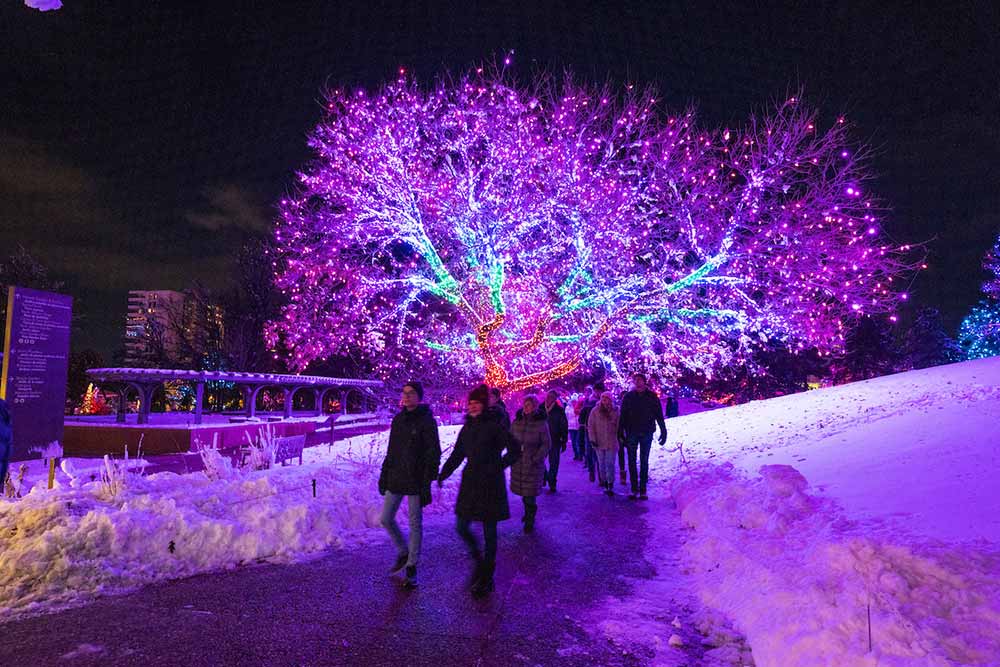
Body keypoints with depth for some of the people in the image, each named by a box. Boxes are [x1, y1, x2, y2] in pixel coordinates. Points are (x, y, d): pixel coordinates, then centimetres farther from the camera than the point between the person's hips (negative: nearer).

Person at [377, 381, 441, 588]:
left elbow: (433, 454, -11)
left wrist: (427, 483, -16)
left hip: (415, 480, -6)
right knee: (386, 518, 7)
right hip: (395, 478, 6)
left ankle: (411, 567, 16)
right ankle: (403, 553, 30)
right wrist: (384, 475, 11)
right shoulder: (398, 419, 8)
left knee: (415, 523, 3)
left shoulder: (426, 421, -10)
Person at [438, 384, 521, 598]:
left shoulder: (494, 426, -11)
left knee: (489, 532, 3)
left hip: (490, 485, -6)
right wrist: (443, 474, 2)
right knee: (461, 528, 7)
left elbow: (515, 451, -11)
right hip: (470, 482, 6)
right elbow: (457, 454, 13)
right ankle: (479, 560, 32)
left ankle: (486, 579, 15)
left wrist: (496, 467, -15)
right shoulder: (467, 427, 8)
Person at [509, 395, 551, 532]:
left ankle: (530, 521, 12)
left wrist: (536, 459, -13)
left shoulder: (541, 423, -8)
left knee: (530, 494, -2)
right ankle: (528, 513, 35)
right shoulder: (517, 421, 3)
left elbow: (546, 444, -7)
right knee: (523, 491, 12)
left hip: (533, 464, -4)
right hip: (517, 463, 4)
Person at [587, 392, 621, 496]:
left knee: (610, 464, -2)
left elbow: (618, 426, 5)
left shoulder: (615, 412, 1)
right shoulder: (595, 411, 0)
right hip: (599, 442, 1)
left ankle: (610, 486, 0)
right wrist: (593, 439, -6)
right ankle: (604, 481, 24)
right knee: (602, 464, 10)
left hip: (611, 442, -1)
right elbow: (590, 426, 1)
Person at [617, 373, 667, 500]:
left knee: (644, 461, 4)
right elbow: (622, 416, 4)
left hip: (647, 433, -1)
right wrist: (621, 432, -2)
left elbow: (659, 415, 4)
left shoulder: (652, 396, 1)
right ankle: (634, 488, 12)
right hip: (632, 433, 1)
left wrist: (663, 431, -1)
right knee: (632, 461, 4)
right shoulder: (628, 396, 3)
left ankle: (643, 489, 10)